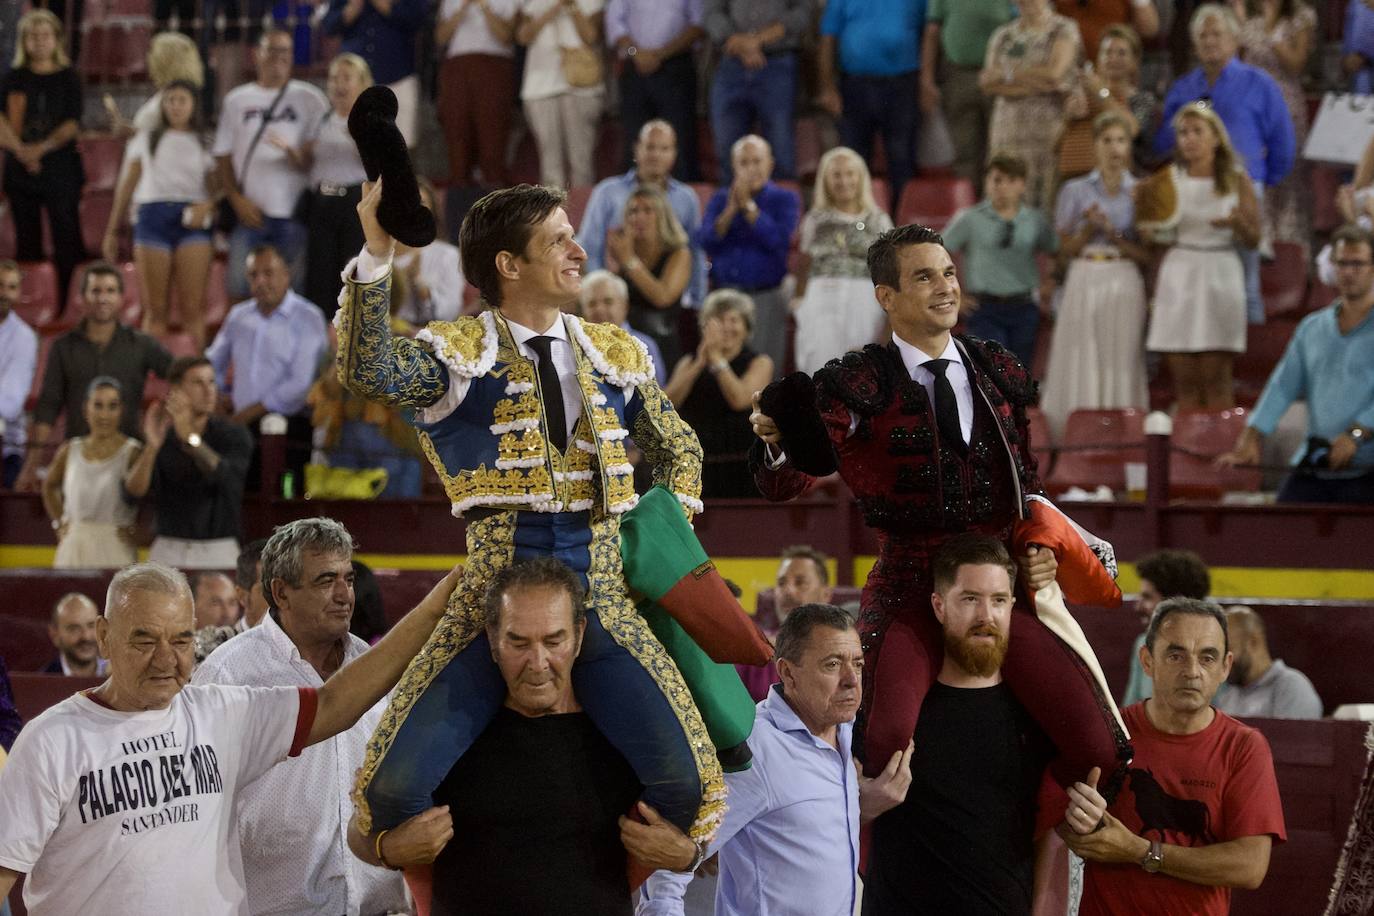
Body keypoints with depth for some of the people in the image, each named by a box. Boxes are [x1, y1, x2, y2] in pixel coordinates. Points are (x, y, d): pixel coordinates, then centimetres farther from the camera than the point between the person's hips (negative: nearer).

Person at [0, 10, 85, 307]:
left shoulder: (68, 78, 4)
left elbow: (73, 123, -5)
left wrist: (43, 147, -19)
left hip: (60, 166, -2)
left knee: (67, 238, -7)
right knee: (27, 240, 4)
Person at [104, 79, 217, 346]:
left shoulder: (205, 145, 15)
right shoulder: (146, 139, 19)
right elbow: (127, 185, 18)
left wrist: (206, 207, -16)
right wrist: (112, 231, 14)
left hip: (191, 221, -1)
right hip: (153, 216, 1)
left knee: (192, 308, -9)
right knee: (155, 309, -2)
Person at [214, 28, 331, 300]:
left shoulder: (309, 99, 6)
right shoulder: (236, 101, 12)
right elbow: (223, 158, 11)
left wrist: (295, 155, -15)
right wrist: (238, 200, -2)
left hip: (293, 214, -2)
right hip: (249, 213, 2)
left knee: (293, 287, -1)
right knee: (239, 286, -1)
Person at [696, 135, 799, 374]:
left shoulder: (784, 199, 6)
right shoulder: (720, 199, 14)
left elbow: (780, 240, -11)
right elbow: (705, 242, 0)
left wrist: (748, 206, -11)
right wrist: (731, 209, -10)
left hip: (765, 298, -3)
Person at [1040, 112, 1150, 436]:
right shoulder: (1075, 191, 8)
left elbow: (1148, 254, 3)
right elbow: (1065, 249, 6)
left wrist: (1113, 234, -10)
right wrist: (1088, 229, -11)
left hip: (1124, 284, 0)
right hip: (1084, 280, 0)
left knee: (1120, 363, -4)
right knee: (1081, 367, -4)